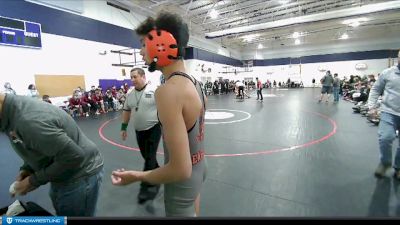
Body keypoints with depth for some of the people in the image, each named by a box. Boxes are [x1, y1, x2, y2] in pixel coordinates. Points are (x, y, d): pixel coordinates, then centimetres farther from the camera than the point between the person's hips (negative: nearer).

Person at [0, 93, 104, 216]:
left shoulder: (29, 120, -32)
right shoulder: (14, 109, 0)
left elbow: (74, 157, -30)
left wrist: (34, 180, -17)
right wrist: (27, 169, 0)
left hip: (80, 175, -9)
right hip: (61, 174, 9)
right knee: (62, 214, 26)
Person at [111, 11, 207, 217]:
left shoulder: (168, 91, -31)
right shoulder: (194, 83, -1)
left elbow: (180, 169, -31)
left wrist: (136, 176, -16)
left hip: (183, 178, -8)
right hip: (198, 166, 8)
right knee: (193, 213, 30)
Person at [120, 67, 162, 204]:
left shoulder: (154, 91, -12)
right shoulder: (130, 94, 6)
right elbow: (126, 111, 16)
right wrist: (123, 128, 15)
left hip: (154, 128, -6)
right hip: (139, 131, 6)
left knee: (150, 157, -3)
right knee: (146, 156, 15)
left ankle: (146, 187, 9)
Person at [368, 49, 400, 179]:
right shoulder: (387, 73, 1)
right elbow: (375, 90, 5)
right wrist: (372, 106, -5)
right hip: (389, 112, -2)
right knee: (386, 138, -16)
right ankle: (385, 162, 10)